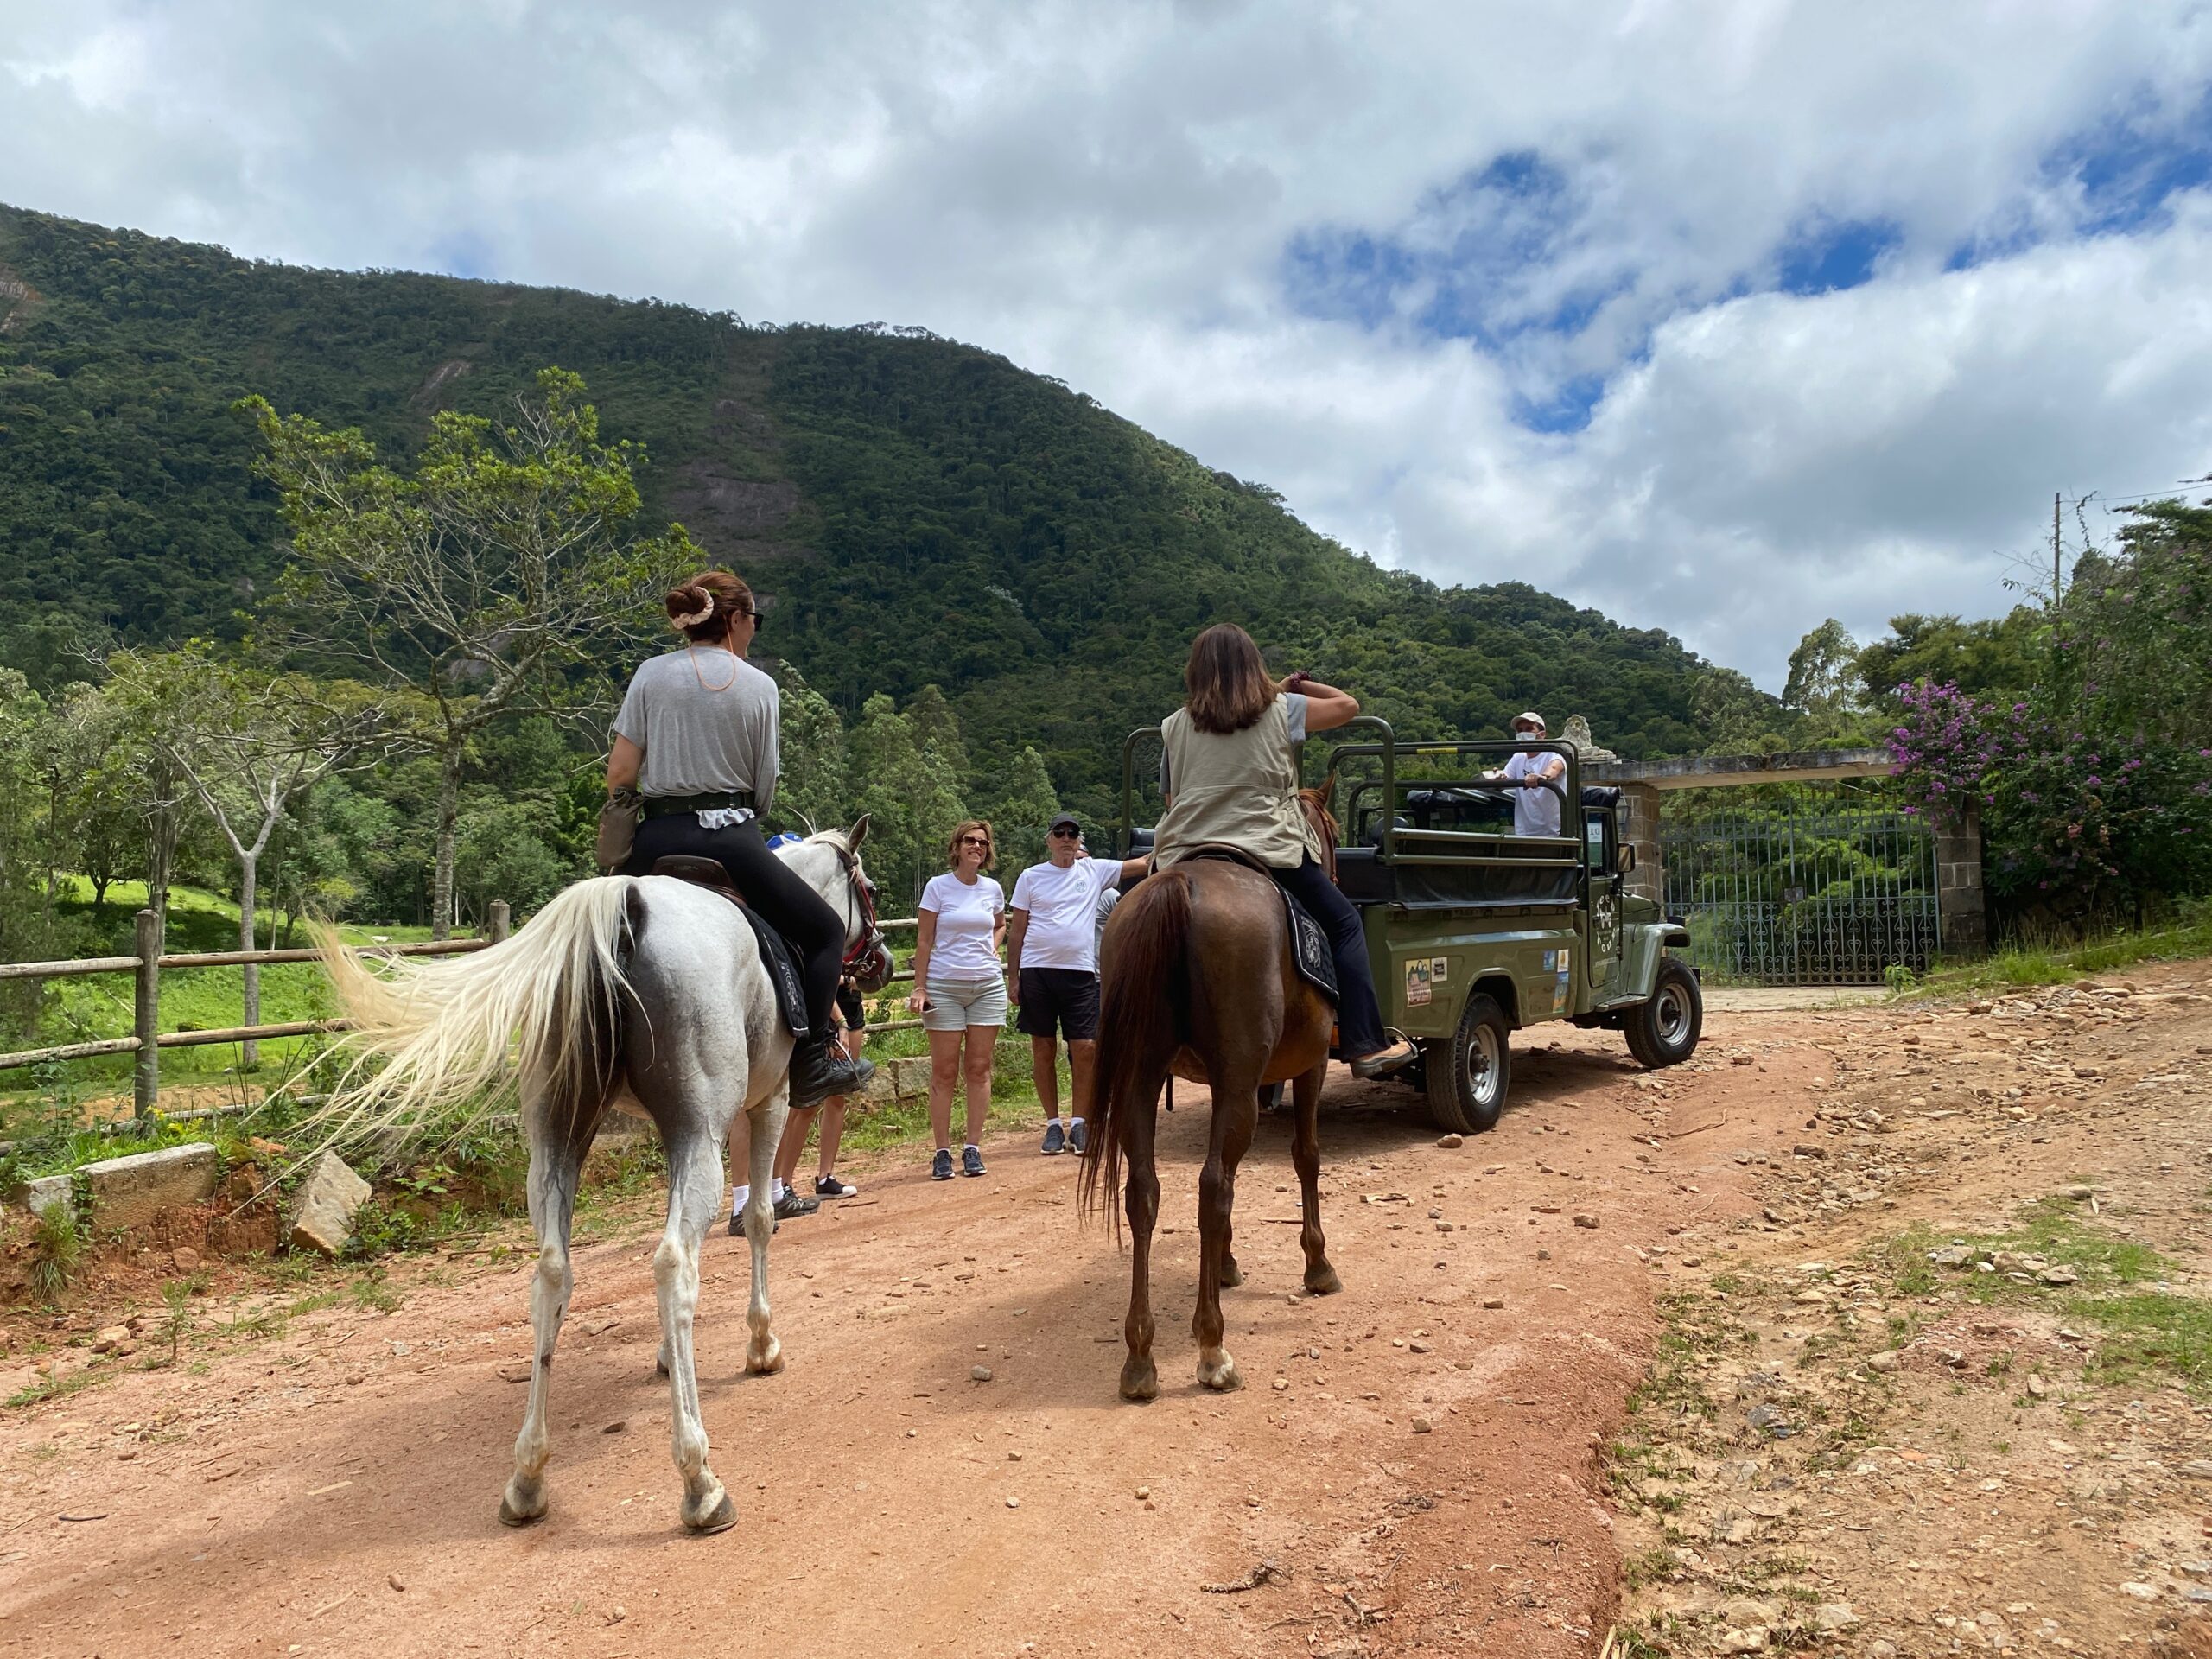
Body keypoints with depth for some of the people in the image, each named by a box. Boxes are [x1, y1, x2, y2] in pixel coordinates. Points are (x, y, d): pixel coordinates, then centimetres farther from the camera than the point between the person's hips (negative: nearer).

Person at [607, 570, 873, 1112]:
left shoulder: (651, 675, 3)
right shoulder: (759, 685, 1)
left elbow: (619, 774, 0)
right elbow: (766, 786, 3)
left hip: (656, 842, 2)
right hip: (733, 838, -2)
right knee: (825, 930, 14)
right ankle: (814, 1060, 3)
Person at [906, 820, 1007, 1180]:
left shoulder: (993, 889, 7)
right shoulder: (938, 887, -3)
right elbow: (924, 941, -2)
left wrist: (993, 945, 7)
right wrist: (919, 988, -7)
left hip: (987, 986, 3)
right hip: (944, 985, -3)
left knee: (979, 1069, 5)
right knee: (944, 1072, 0)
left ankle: (972, 1148, 12)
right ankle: (943, 1152, 5)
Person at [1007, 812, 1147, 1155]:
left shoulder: (1095, 870, 7)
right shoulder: (1030, 877, 6)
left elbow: (1143, 864, 4)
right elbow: (1016, 931, 8)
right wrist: (1013, 978, 4)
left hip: (1080, 972, 0)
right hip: (1037, 970, 0)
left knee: (1085, 1049, -4)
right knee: (1043, 1050, 4)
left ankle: (1078, 1124, 9)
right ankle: (1053, 1124, 16)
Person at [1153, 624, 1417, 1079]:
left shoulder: (1173, 727, 9)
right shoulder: (1281, 711, 4)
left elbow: (1168, 798, 13)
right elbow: (1347, 705, 15)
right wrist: (1297, 685, 28)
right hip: (1270, 851, -2)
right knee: (1344, 925, 12)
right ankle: (1367, 1045, 5)